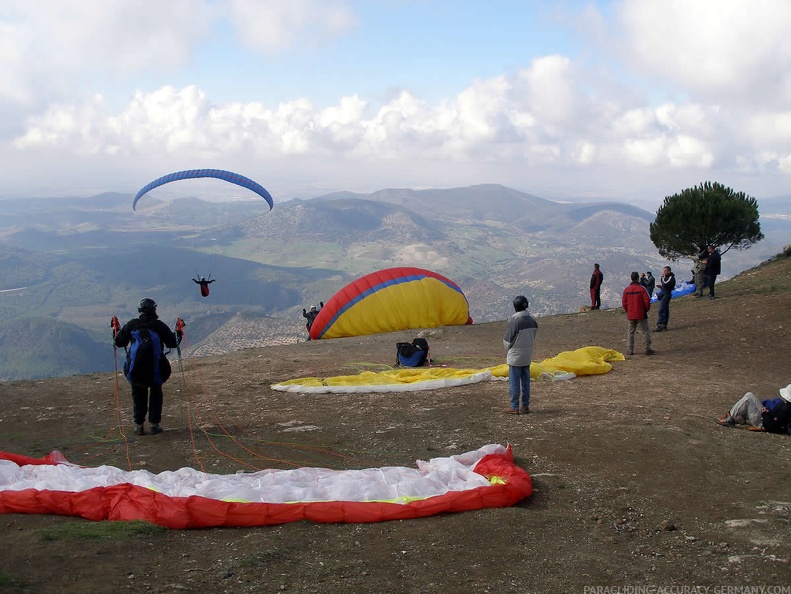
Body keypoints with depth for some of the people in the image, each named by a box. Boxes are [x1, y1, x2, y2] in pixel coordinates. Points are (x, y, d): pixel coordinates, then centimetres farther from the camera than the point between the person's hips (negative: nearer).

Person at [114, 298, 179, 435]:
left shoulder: (131, 325, 0)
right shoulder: (159, 325, -4)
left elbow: (119, 342, 6)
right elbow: (172, 343, 1)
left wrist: (117, 332, 27)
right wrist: (178, 336, 22)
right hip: (156, 369, -1)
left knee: (138, 395, 20)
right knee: (156, 393, 19)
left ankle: (138, 425, 16)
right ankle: (155, 424, 13)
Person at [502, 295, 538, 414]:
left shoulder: (514, 321, -20)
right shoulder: (533, 320, -1)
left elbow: (507, 340, -12)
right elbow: (533, 337, 8)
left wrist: (508, 350, 7)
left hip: (515, 356, -6)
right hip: (527, 356, 6)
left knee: (514, 382, 2)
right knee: (526, 382, 13)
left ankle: (514, 407, 5)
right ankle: (525, 406, 18)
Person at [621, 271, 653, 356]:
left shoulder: (626, 290, 1)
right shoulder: (642, 289, -10)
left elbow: (624, 303, 4)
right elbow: (647, 301, -10)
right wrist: (646, 309, 7)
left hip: (631, 315, 3)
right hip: (641, 314, -3)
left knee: (630, 332, 11)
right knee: (645, 331, 4)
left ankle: (630, 350, 9)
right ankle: (648, 348, 1)